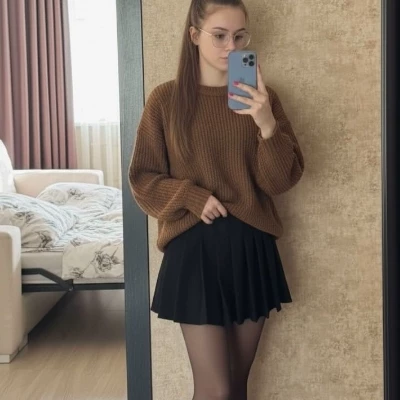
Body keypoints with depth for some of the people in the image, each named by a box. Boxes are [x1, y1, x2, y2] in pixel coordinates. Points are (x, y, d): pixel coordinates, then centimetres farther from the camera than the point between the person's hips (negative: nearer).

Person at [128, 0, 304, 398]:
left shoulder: (260, 97, 3)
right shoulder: (166, 99, -2)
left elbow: (282, 180, -3)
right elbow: (142, 178, 1)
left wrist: (267, 125, -20)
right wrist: (193, 198, -15)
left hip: (252, 248, 3)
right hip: (194, 249, -2)